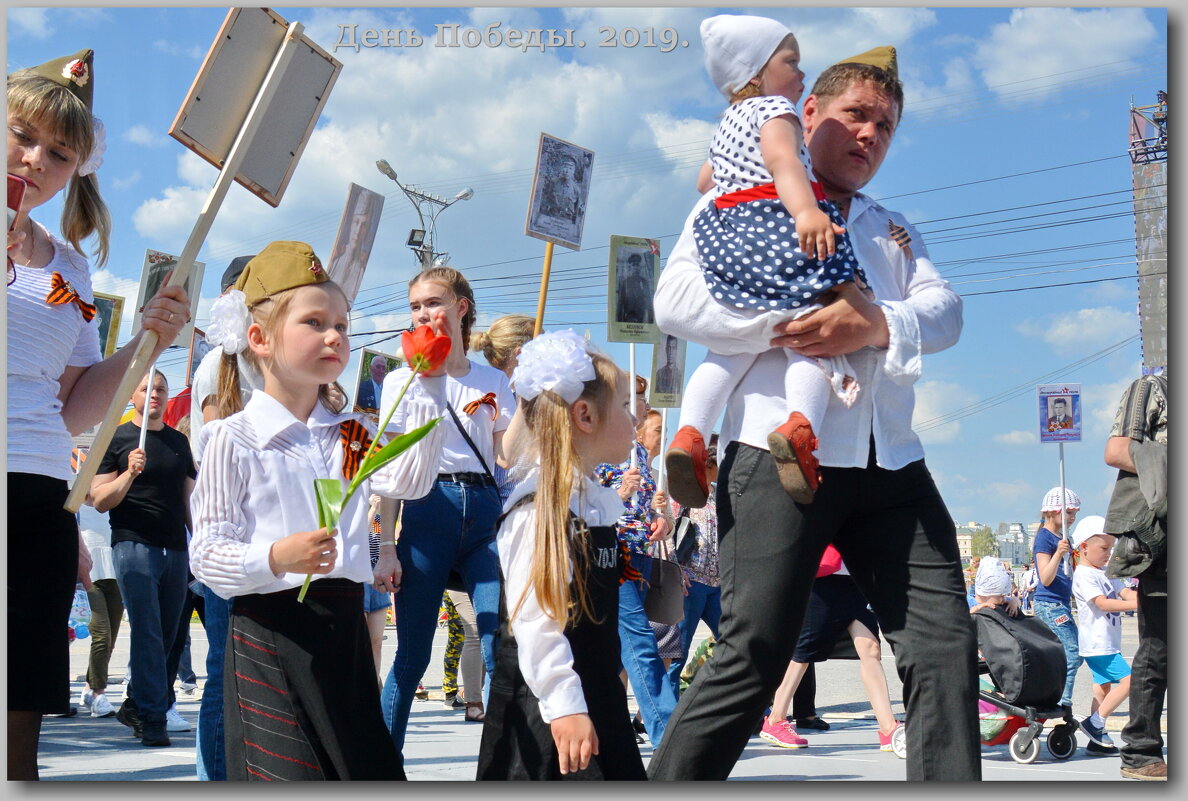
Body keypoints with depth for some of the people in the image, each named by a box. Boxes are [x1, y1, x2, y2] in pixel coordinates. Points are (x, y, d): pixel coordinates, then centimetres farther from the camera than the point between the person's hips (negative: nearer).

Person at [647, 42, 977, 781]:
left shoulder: (893, 229, 28)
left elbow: (946, 309, 9)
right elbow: (676, 299, -5)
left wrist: (877, 324, -14)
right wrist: (789, 323, -16)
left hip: (891, 463, 6)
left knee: (946, 646, -1)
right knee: (755, 657, -8)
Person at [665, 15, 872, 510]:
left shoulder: (727, 125, 28)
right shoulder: (775, 110, 2)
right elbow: (781, 157, -20)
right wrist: (805, 209, -36)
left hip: (725, 236, 8)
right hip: (775, 228, -8)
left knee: (731, 344, 15)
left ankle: (689, 432, -2)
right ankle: (800, 423, -39)